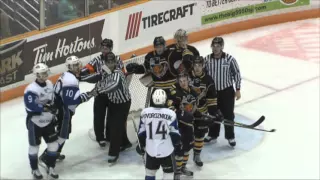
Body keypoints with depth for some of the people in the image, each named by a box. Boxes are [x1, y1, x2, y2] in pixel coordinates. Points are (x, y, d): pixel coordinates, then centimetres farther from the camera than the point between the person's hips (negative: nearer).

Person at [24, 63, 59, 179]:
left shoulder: (49, 84, 2)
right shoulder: (31, 89, -23)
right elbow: (31, 106, -30)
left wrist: (53, 113, 14)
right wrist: (46, 107, -28)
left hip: (48, 121, 6)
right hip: (35, 122, -6)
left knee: (53, 144, 7)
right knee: (34, 146, 8)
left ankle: (50, 167, 25)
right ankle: (34, 169, 26)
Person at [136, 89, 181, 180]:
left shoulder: (145, 112, -7)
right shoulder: (170, 114, -14)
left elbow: (141, 133, 2)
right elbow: (175, 134, -7)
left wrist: (141, 146, 17)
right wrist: (178, 145, 12)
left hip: (150, 150, 3)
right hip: (166, 150, -3)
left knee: (150, 172, 21)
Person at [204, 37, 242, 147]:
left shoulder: (229, 59, -14)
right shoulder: (207, 59, -7)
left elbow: (237, 74, -6)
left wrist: (237, 90, -5)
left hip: (227, 91, -2)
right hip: (212, 91, 3)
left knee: (228, 115, 6)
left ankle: (230, 137, 21)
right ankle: (213, 135, 30)